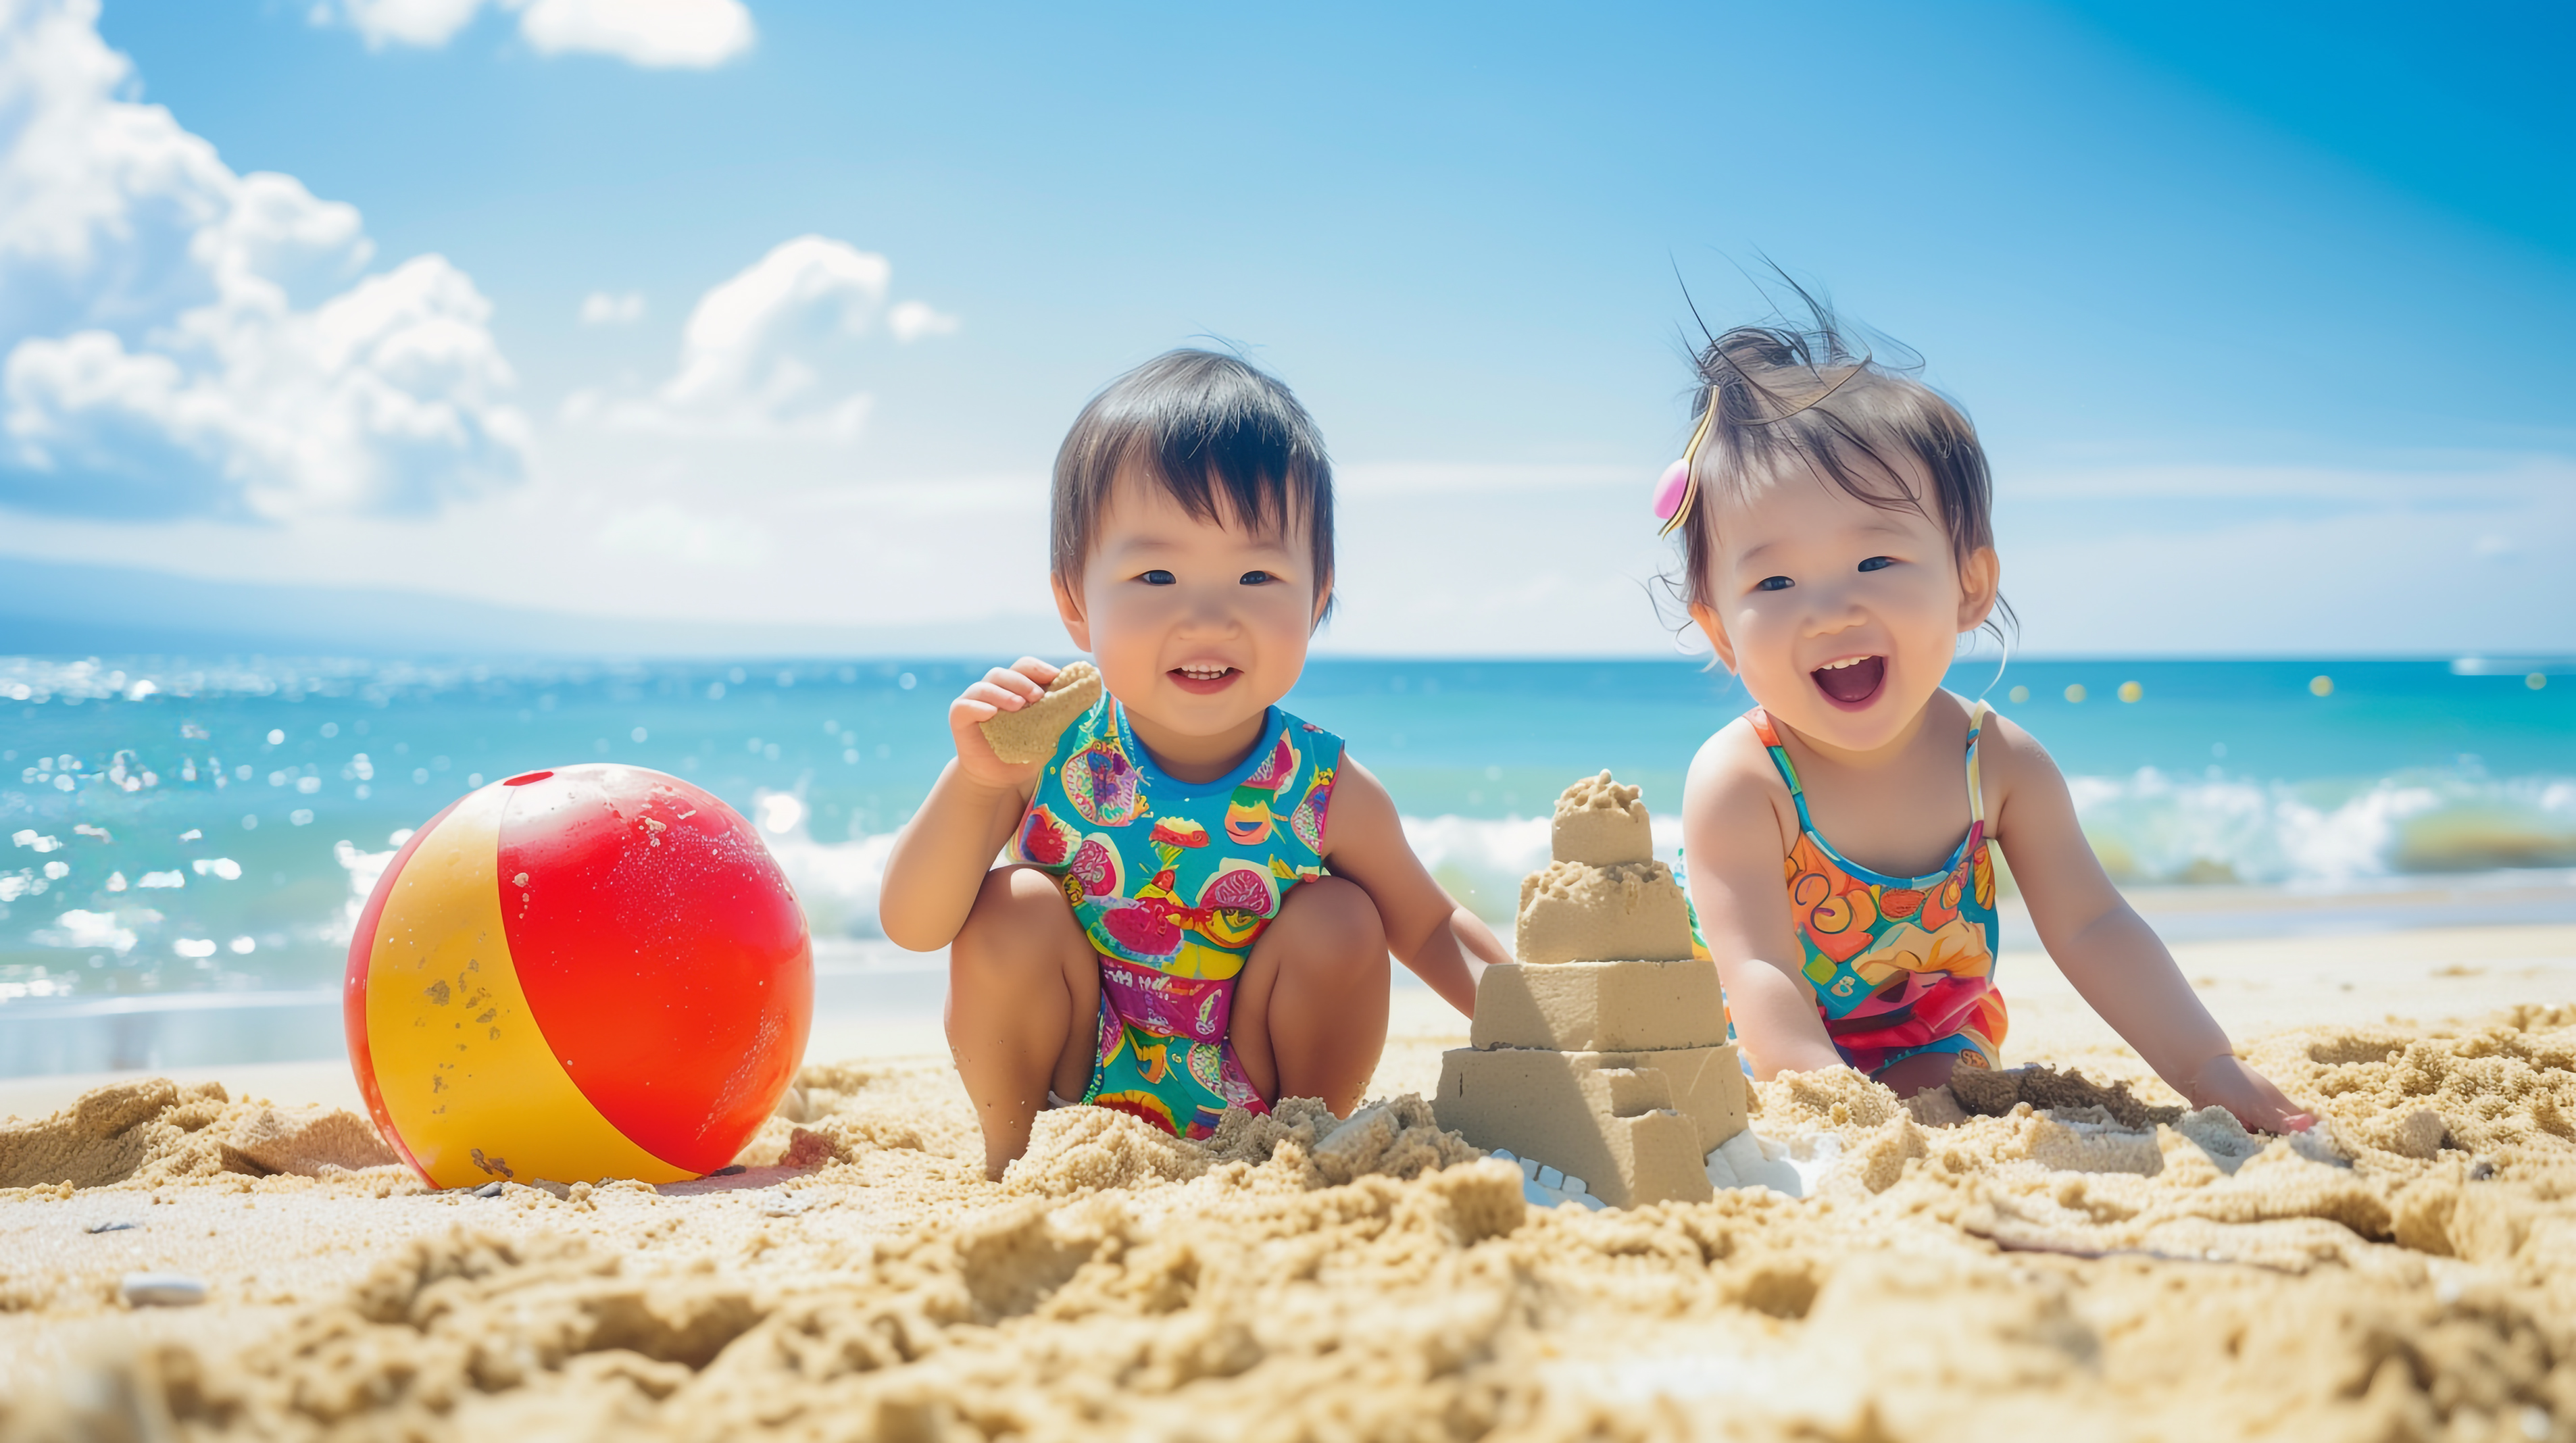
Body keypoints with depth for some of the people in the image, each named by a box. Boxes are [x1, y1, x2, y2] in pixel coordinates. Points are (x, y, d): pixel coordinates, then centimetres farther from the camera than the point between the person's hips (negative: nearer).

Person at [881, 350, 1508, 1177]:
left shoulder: (1327, 794, -18)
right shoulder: (1050, 753, -20)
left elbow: (1428, 929, 0)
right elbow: (911, 925, -19)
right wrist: (973, 783, -36)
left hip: (1248, 1114, 0)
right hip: (1074, 1099, 0)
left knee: (1338, 921, -19)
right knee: (1013, 909, -22)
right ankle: (1014, 1149, 0)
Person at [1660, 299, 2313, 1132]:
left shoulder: (2000, 764, -15)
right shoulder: (1737, 784, -29)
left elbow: (2090, 928, -10)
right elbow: (1760, 976, -35)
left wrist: (2207, 1070, -18)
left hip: (1926, 1055, 4)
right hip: (1760, 1061, -3)